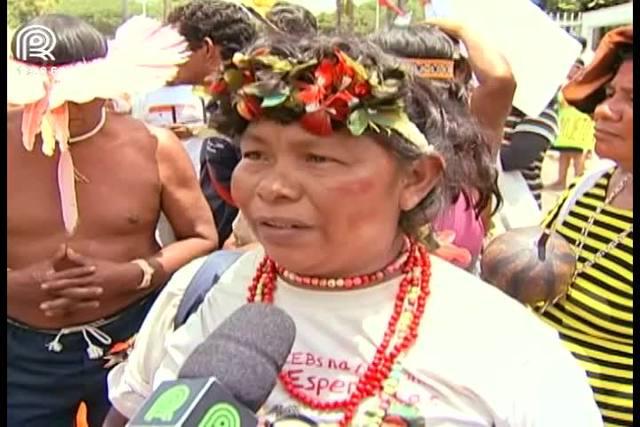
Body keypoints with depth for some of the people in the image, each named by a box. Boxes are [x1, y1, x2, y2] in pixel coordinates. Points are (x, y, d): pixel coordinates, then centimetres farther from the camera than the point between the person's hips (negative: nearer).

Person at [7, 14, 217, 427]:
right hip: (22, 351, 1)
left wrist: (131, 275, -17)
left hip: (132, 341, 0)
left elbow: (203, 238, -2)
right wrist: (15, 283, -21)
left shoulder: (152, 146, -7)